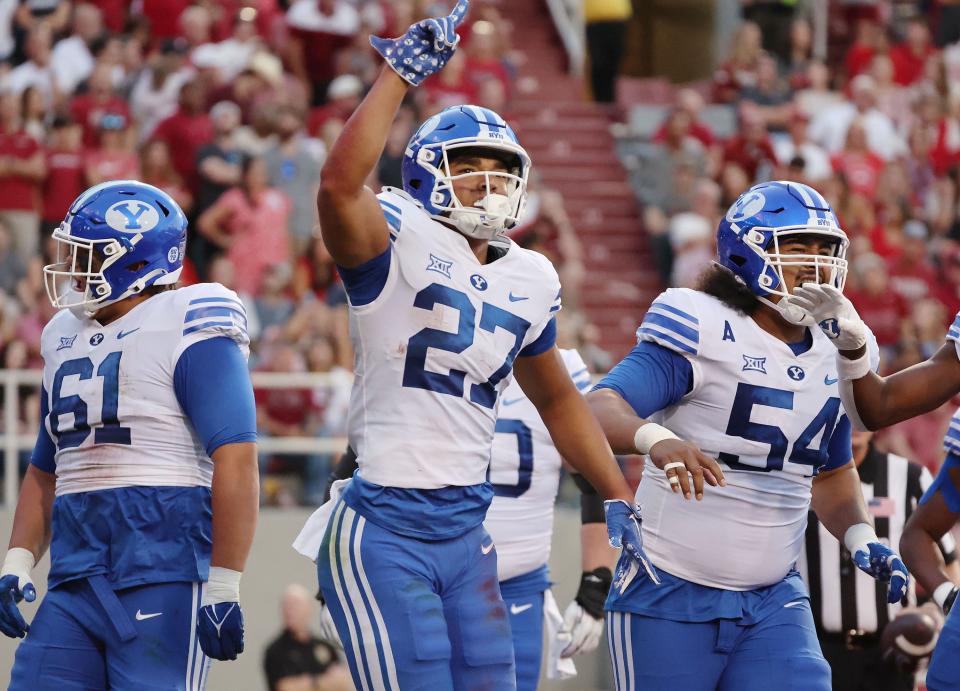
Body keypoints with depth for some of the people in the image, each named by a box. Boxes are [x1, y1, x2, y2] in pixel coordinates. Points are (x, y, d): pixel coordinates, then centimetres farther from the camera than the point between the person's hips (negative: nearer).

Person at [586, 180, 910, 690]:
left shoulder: (836, 356, 8)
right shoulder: (705, 334, -14)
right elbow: (600, 410, -26)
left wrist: (860, 536, 2)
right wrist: (658, 439, -48)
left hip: (774, 602, 6)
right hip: (671, 594, -5)